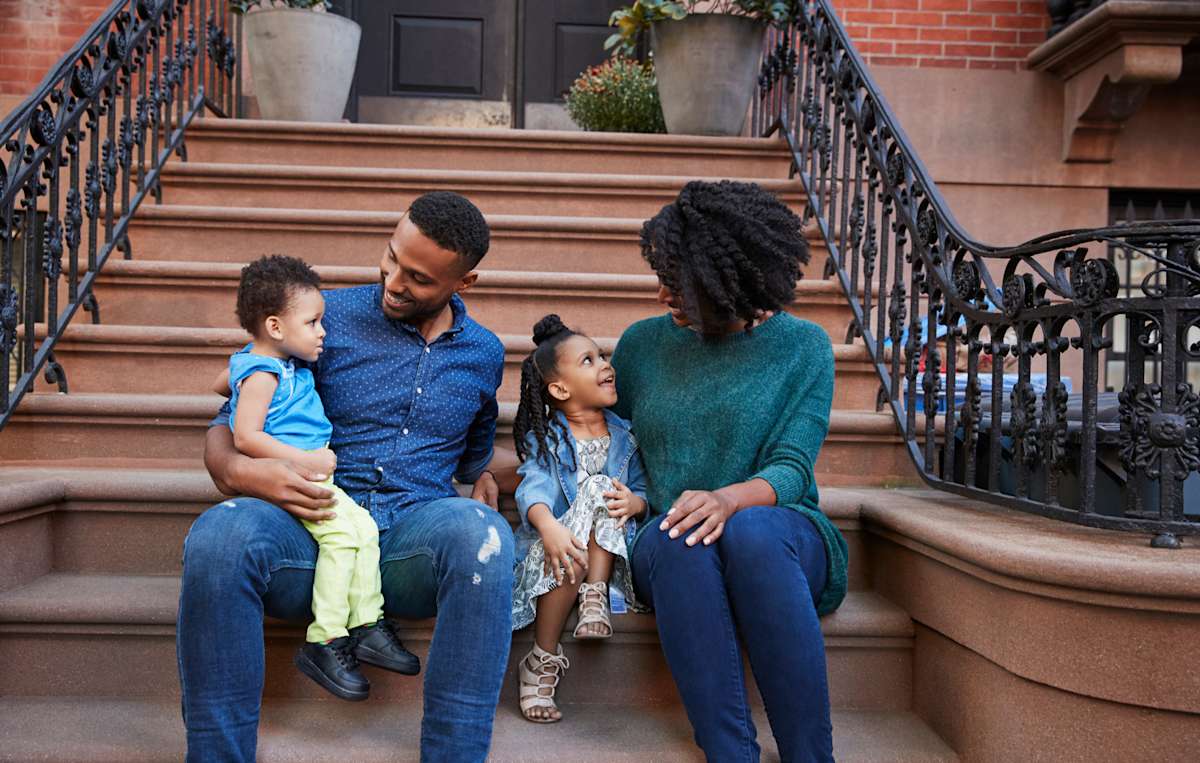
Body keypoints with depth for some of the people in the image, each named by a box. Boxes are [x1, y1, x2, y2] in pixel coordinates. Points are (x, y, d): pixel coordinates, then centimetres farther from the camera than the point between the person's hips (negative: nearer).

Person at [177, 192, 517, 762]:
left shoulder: (482, 353, 15)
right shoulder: (325, 317, 5)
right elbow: (229, 426, 7)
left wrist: (489, 474, 10)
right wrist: (239, 471, -16)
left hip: (413, 543, 1)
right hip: (310, 527, -1)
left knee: (480, 532, -35)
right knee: (219, 536, -35)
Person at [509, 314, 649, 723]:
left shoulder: (624, 436, 12)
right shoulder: (544, 439, 1)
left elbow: (642, 488, 6)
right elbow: (533, 489, -17)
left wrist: (633, 502, -20)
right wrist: (549, 526, -39)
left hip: (610, 549, 2)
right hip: (550, 544, -1)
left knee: (601, 488, -25)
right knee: (565, 551, -37)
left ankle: (595, 594, -26)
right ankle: (542, 661, -20)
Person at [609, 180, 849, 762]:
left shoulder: (801, 345, 1)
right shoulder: (644, 342, 9)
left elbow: (791, 469, -9)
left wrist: (729, 499, -29)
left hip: (781, 538, -1)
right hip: (666, 552, 2)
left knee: (751, 529, -38)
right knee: (677, 539, -35)